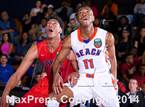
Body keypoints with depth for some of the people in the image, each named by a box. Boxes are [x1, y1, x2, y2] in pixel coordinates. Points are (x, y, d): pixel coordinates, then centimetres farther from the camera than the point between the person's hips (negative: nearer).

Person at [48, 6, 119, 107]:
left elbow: (112, 58, 7)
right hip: (82, 80, 1)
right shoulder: (71, 39, -4)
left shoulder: (107, 36, -7)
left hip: (103, 80, -1)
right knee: (52, 98, -13)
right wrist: (56, 75, -18)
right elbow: (58, 60, 2)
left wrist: (114, 80, 4)